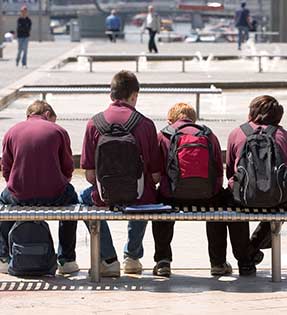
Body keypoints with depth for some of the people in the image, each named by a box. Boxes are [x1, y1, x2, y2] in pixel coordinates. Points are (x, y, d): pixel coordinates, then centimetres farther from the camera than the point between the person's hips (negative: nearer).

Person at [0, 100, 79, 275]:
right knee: (71, 198, 34)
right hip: (53, 196, -1)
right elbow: (68, 170, 5)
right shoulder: (58, 131, 3)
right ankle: (66, 260, 31)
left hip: (20, 196, 1)